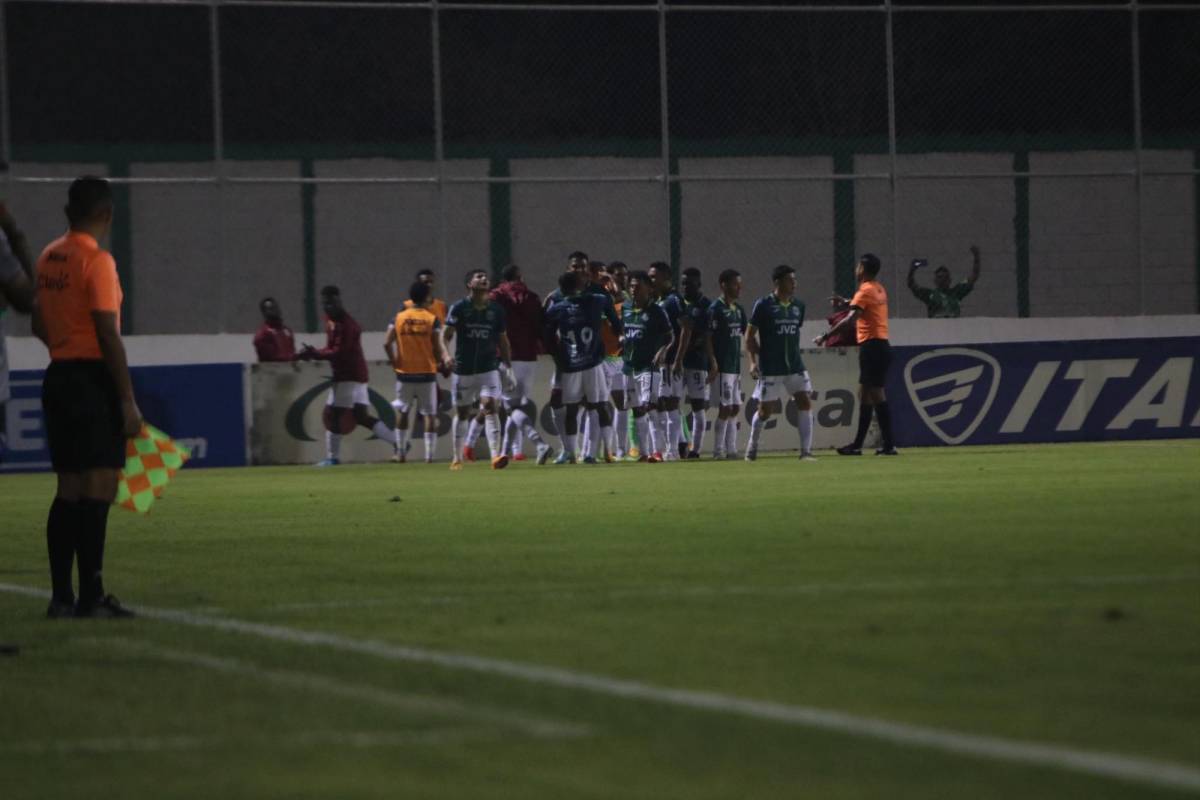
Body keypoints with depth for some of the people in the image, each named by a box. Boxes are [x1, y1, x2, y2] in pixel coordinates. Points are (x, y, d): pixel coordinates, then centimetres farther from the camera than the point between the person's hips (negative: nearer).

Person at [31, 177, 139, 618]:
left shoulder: (49, 257, 12)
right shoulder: (97, 261, -12)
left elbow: (40, 325, 20)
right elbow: (109, 336, -16)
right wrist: (128, 401, -14)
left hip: (58, 377, 8)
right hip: (93, 379, -8)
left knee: (69, 489, 11)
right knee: (99, 487, -7)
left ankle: (62, 596, 11)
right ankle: (91, 596, -10)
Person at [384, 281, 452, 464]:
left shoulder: (399, 318, -1)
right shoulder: (432, 319, -6)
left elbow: (387, 343, -7)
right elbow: (437, 346, -9)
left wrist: (394, 362, 5)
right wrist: (443, 361, 9)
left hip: (404, 372, 2)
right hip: (427, 372, -2)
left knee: (402, 411, 15)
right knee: (429, 413, 4)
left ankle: (401, 452, 15)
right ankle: (429, 454, -2)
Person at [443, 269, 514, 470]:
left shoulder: (496, 309, 5)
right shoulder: (459, 308, -3)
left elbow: (502, 340, 12)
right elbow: (446, 336, -4)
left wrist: (508, 368, 9)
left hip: (488, 368, 1)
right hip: (463, 369, -1)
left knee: (489, 406, -16)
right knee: (462, 413, 8)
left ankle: (496, 455, -26)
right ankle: (456, 458, 22)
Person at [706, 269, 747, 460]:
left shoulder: (738, 309, 13)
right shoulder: (716, 308, -10)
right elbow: (708, 337, -13)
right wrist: (712, 362, -19)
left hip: (736, 364, 8)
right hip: (723, 365, -8)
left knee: (735, 407, 9)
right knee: (726, 407, -8)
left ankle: (731, 449, 13)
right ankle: (718, 450, -2)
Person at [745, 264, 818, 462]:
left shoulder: (798, 306, 8)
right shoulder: (764, 305, -7)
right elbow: (750, 335, -3)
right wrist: (753, 361, -11)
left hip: (795, 366, 4)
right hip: (770, 369, -4)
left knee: (805, 403, -10)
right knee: (765, 410, 3)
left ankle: (806, 451, -7)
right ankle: (752, 447, 25)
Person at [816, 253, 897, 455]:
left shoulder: (865, 291, -12)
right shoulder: (879, 289, 15)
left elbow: (850, 319, -22)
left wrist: (826, 336, -19)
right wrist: (846, 302, 27)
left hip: (871, 346, -9)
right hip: (880, 345, 9)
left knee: (875, 394, -10)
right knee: (865, 394, 13)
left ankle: (889, 444, -13)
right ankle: (857, 444, 17)